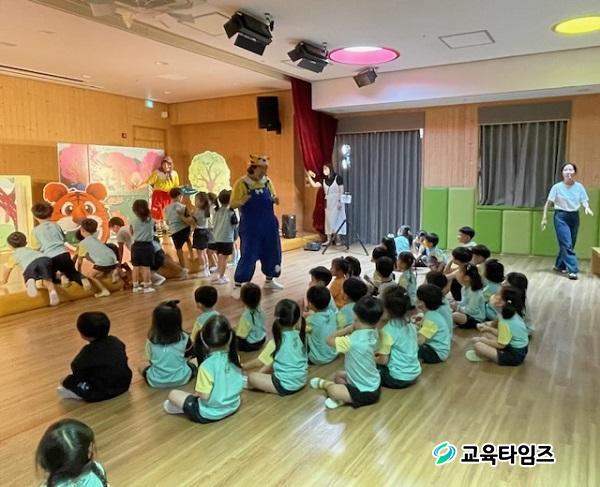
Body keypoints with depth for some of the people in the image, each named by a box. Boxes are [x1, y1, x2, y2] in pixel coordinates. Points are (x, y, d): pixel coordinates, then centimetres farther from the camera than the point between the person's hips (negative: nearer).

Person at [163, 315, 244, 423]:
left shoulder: (207, 366, -28)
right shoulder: (234, 356, -10)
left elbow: (205, 396, -24)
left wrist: (197, 393, -2)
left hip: (210, 414, -6)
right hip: (234, 406, 6)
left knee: (173, 394, 7)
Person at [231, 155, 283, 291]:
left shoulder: (267, 181, 3)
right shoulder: (242, 183, -12)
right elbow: (232, 205, -12)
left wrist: (275, 200, -9)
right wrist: (241, 202, -33)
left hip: (269, 224, 6)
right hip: (250, 227, -5)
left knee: (271, 252, 13)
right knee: (248, 255, -5)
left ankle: (269, 281, 32)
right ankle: (238, 285, 6)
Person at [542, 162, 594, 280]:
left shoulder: (579, 187, 1)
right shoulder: (557, 187, -6)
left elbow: (584, 201, 2)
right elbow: (548, 203, -2)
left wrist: (587, 208, -22)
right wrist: (544, 218, -5)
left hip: (574, 217, 4)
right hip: (561, 217, -4)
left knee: (569, 244, 10)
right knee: (567, 244, -10)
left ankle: (559, 265, 27)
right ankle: (572, 270, -9)